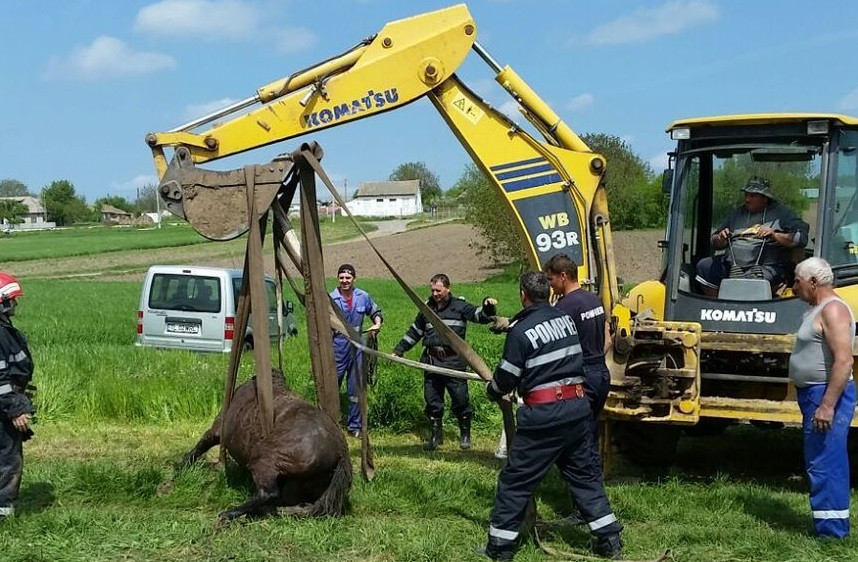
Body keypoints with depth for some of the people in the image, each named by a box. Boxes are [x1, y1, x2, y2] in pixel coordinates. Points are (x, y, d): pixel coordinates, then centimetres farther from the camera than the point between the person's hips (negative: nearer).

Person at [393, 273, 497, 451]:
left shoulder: (459, 306, 2)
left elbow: (482, 316, -6)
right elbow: (414, 332, 24)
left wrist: (488, 306, -29)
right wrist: (398, 351, 23)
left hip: (454, 362, -4)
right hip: (431, 362, 4)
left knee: (460, 399, 0)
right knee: (432, 401, 7)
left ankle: (465, 434, 18)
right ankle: (436, 435, 21)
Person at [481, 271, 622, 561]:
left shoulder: (521, 331, -11)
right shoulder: (566, 318, 7)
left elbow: (507, 377, -7)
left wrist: (491, 391, 16)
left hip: (543, 416, -6)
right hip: (577, 407, 6)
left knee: (515, 480, 5)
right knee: (584, 474, 17)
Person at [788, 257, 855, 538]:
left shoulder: (833, 310, -16)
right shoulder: (818, 309, 17)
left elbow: (844, 360, -25)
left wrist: (827, 406, -28)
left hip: (828, 395, -11)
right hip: (815, 395, 11)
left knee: (824, 465, -9)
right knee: (828, 464, 15)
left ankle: (831, 531, -5)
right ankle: (834, 525, 22)